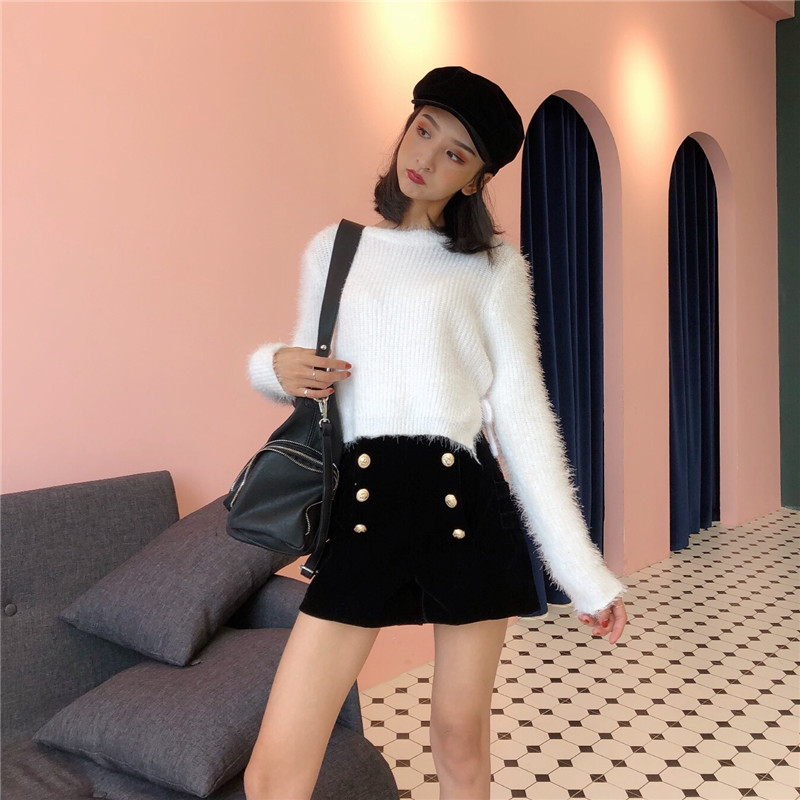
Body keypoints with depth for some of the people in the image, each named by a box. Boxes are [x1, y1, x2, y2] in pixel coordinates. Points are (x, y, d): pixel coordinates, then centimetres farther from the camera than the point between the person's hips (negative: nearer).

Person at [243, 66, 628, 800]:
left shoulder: (492, 267, 5)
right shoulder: (333, 250, 12)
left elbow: (523, 414, 1)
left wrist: (584, 570, -4)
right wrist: (277, 366, -5)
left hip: (467, 505, -1)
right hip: (362, 510, 2)